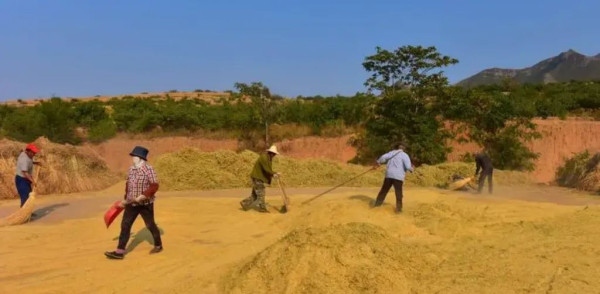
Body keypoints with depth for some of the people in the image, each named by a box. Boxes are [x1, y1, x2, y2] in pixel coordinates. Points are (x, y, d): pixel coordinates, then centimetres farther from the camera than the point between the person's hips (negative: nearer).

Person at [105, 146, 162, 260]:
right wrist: (126, 199, 18)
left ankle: (158, 245, 29)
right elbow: (128, 184, 17)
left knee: (150, 225, 8)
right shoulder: (131, 169, 5)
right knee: (125, 225, 1)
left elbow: (154, 186, -20)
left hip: (145, 204, -6)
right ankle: (120, 252, 5)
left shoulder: (148, 169, -16)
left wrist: (143, 196, -28)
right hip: (131, 204, 6)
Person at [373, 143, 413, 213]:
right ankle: (398, 209, 6)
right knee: (399, 193, 7)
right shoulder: (405, 155, 1)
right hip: (398, 176, -3)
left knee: (384, 190, 13)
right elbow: (408, 166, -10)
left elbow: (384, 157, -3)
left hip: (389, 175, 3)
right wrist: (412, 169, 11)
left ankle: (377, 205, 17)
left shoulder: (391, 152, 12)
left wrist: (378, 162, 12)